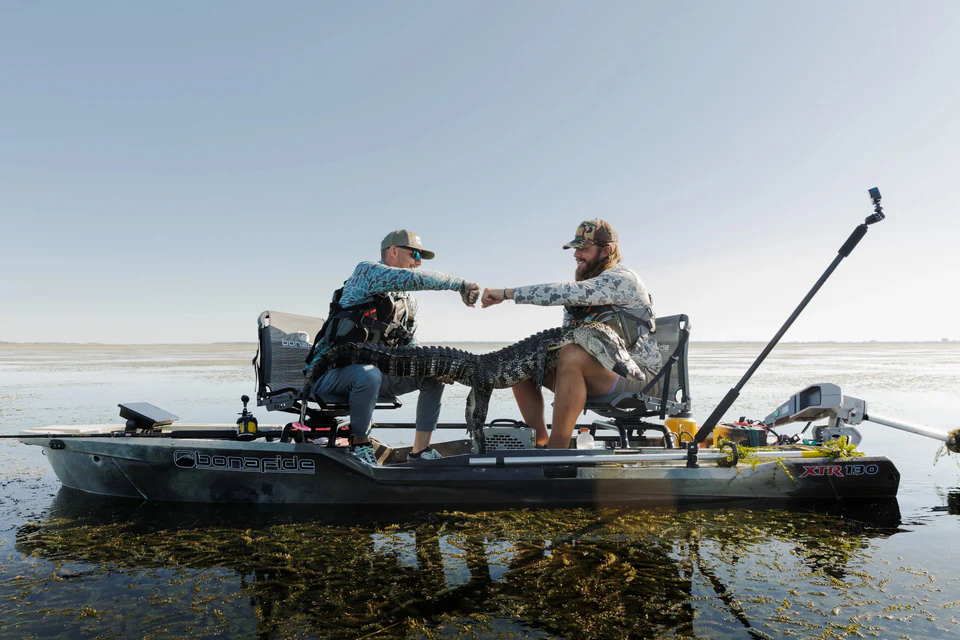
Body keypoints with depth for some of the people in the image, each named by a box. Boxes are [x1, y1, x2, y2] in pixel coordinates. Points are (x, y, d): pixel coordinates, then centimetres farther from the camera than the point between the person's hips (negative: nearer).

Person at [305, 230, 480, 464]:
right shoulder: (366, 271, -9)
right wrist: (460, 284, -22)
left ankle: (420, 450, 2)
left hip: (373, 369, 8)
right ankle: (361, 445, -17)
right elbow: (411, 278, -26)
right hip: (330, 370, -8)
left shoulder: (408, 302, 14)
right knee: (369, 374, -39)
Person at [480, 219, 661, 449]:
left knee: (572, 355, -36)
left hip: (637, 373, -8)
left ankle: (556, 449, -32)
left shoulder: (622, 279, -13)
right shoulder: (582, 288, 14)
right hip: (596, 372, 8)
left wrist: (507, 293, -27)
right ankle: (540, 444, 0)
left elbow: (564, 292, -28)